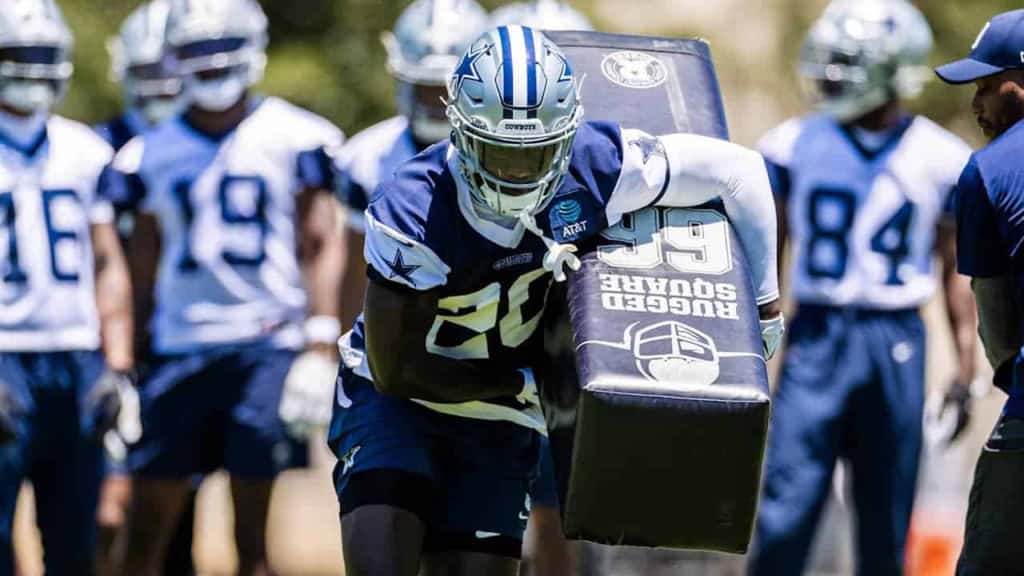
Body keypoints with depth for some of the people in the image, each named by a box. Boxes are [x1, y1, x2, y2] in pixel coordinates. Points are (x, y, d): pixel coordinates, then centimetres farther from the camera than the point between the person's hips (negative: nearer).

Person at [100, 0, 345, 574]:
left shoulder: (294, 138, 1)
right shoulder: (151, 154, 9)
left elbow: (321, 246, -1)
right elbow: (142, 267, 13)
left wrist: (321, 348, -10)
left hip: (268, 347, -3)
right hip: (179, 349, 3)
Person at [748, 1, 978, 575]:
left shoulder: (937, 159, 2)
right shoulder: (796, 146, 4)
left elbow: (957, 271, 6)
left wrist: (966, 371, 2)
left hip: (896, 343, 0)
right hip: (816, 335, 0)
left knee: (886, 524, 5)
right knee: (785, 514, -9)